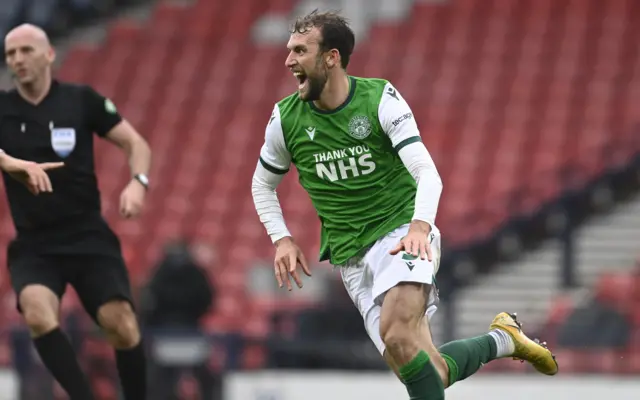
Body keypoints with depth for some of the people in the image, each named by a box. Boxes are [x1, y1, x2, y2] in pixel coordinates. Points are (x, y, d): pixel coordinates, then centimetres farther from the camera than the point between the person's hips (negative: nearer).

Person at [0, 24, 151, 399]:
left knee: (122, 325, -14)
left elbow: (136, 142, 3)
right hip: (33, 246, 0)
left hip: (89, 237, 0)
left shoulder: (82, 100, -1)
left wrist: (138, 182, -17)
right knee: (38, 315, -28)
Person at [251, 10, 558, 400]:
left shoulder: (380, 97, -7)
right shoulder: (286, 119, 2)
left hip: (403, 233, -3)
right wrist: (281, 238, 3)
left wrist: (420, 225, -33)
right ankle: (502, 340, 16)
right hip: (352, 259, 3)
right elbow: (263, 185, 19)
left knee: (397, 333, -34)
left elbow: (427, 173, -15)